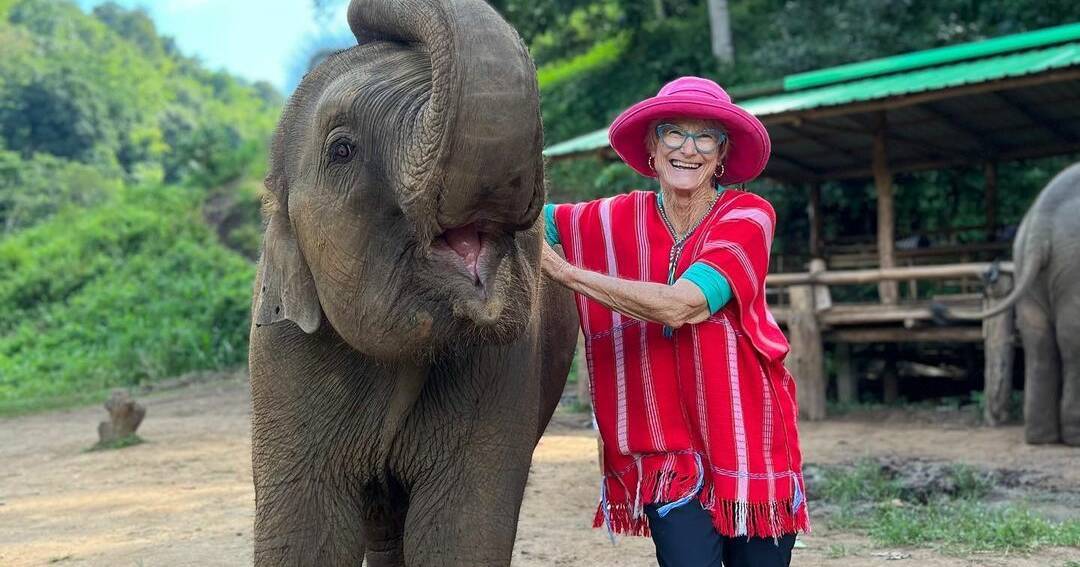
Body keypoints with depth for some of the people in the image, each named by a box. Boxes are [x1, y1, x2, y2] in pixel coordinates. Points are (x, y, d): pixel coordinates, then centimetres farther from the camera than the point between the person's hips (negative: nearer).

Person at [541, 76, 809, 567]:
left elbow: (678, 306, -23)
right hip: (666, 449, 1)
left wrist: (562, 270, -22)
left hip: (747, 445, -1)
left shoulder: (746, 216, -10)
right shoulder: (619, 218, -2)